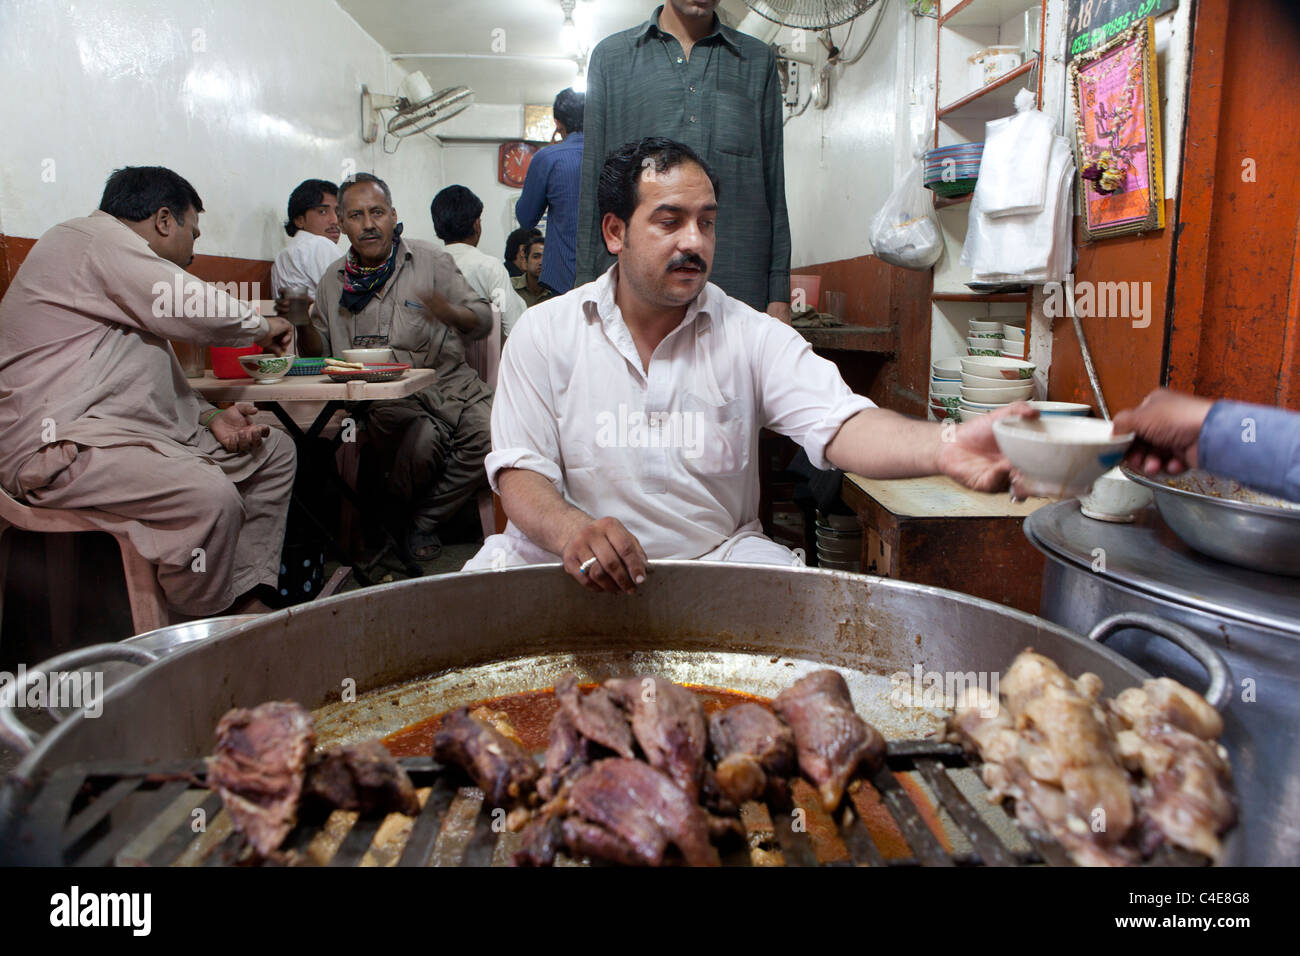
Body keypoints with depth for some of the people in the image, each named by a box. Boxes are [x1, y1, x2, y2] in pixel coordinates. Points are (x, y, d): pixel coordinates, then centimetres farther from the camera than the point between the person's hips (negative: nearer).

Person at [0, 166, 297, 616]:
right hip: (62, 447, -11)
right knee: (211, 496, -33)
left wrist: (211, 418, 6)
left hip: (134, 431, 11)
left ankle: (246, 599, 0)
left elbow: (153, 373, 23)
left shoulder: (117, 254, 26)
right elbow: (194, 310, -16)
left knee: (274, 451, 8)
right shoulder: (96, 238, -8)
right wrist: (264, 327, 4)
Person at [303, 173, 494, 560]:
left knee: (491, 435, -28)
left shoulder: (430, 260, 8)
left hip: (449, 380, 1)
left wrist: (451, 314, -18)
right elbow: (321, 352, 18)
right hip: (386, 396, 0)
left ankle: (426, 516, -4)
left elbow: (483, 320, 4)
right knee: (423, 438, -34)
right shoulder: (334, 283, 14)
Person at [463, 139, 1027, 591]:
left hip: (718, 554, 1)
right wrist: (572, 531, -29)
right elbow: (520, 469, -5)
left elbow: (838, 425, -17)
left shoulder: (753, 336, -1)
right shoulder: (545, 332, 0)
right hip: (564, 559, 0)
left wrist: (942, 447, -39)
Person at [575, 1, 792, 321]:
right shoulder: (610, 55, 14)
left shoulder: (758, 60, 16)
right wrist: (587, 285, 4)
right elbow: (592, 178, 11)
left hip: (738, 282, 1)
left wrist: (779, 292, 5)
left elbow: (774, 182, 12)